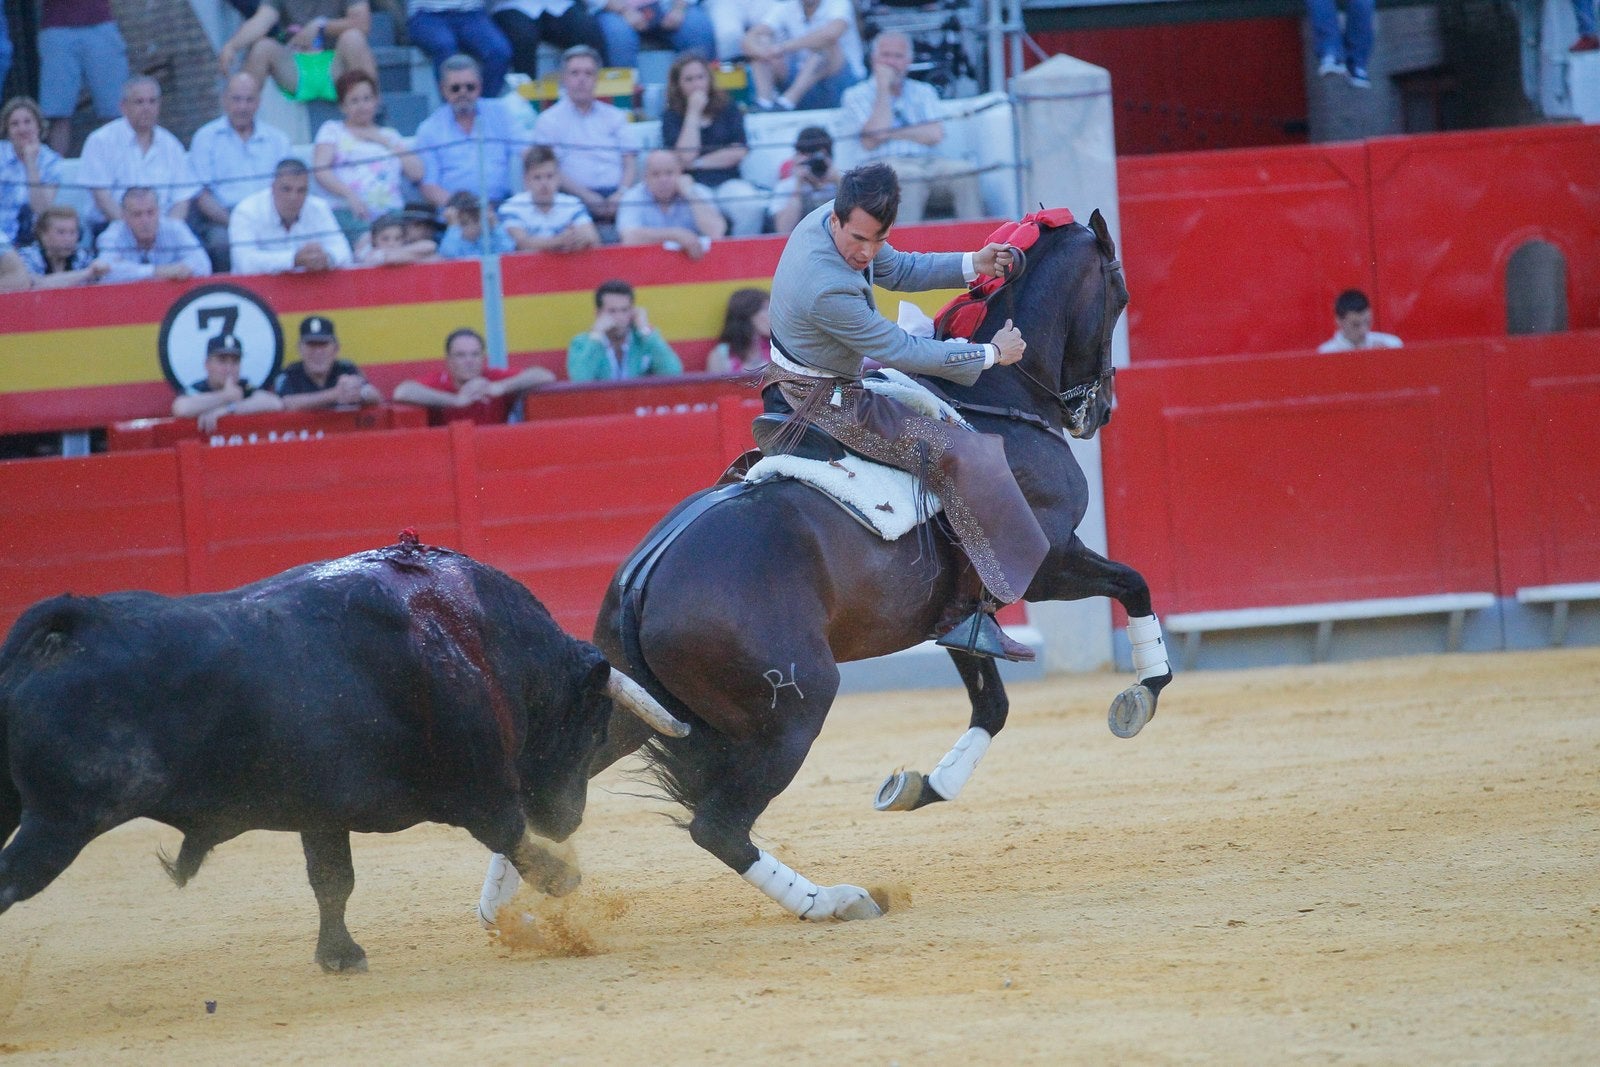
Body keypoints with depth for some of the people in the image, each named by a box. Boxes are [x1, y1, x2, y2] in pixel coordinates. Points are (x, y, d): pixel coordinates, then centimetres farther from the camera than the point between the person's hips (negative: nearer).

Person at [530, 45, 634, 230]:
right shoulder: (548, 121, 13)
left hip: (617, 195, 3)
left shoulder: (615, 116, 24)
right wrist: (588, 197, -13)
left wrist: (621, 194, -7)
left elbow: (629, 163, 16)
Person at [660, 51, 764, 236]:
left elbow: (739, 151, 2)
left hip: (727, 182, 2)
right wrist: (693, 112, -4)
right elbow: (685, 157, -8)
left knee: (751, 207, -32)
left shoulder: (728, 108, 13)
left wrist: (698, 163, -3)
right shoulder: (671, 117, 8)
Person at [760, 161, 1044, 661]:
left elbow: (899, 270, 12)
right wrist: (991, 353, -12)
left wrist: (971, 265, -1)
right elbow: (904, 353, -24)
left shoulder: (835, 218, -7)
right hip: (828, 404, -10)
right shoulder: (828, 291, -34)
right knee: (964, 456, -17)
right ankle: (972, 609, -17)